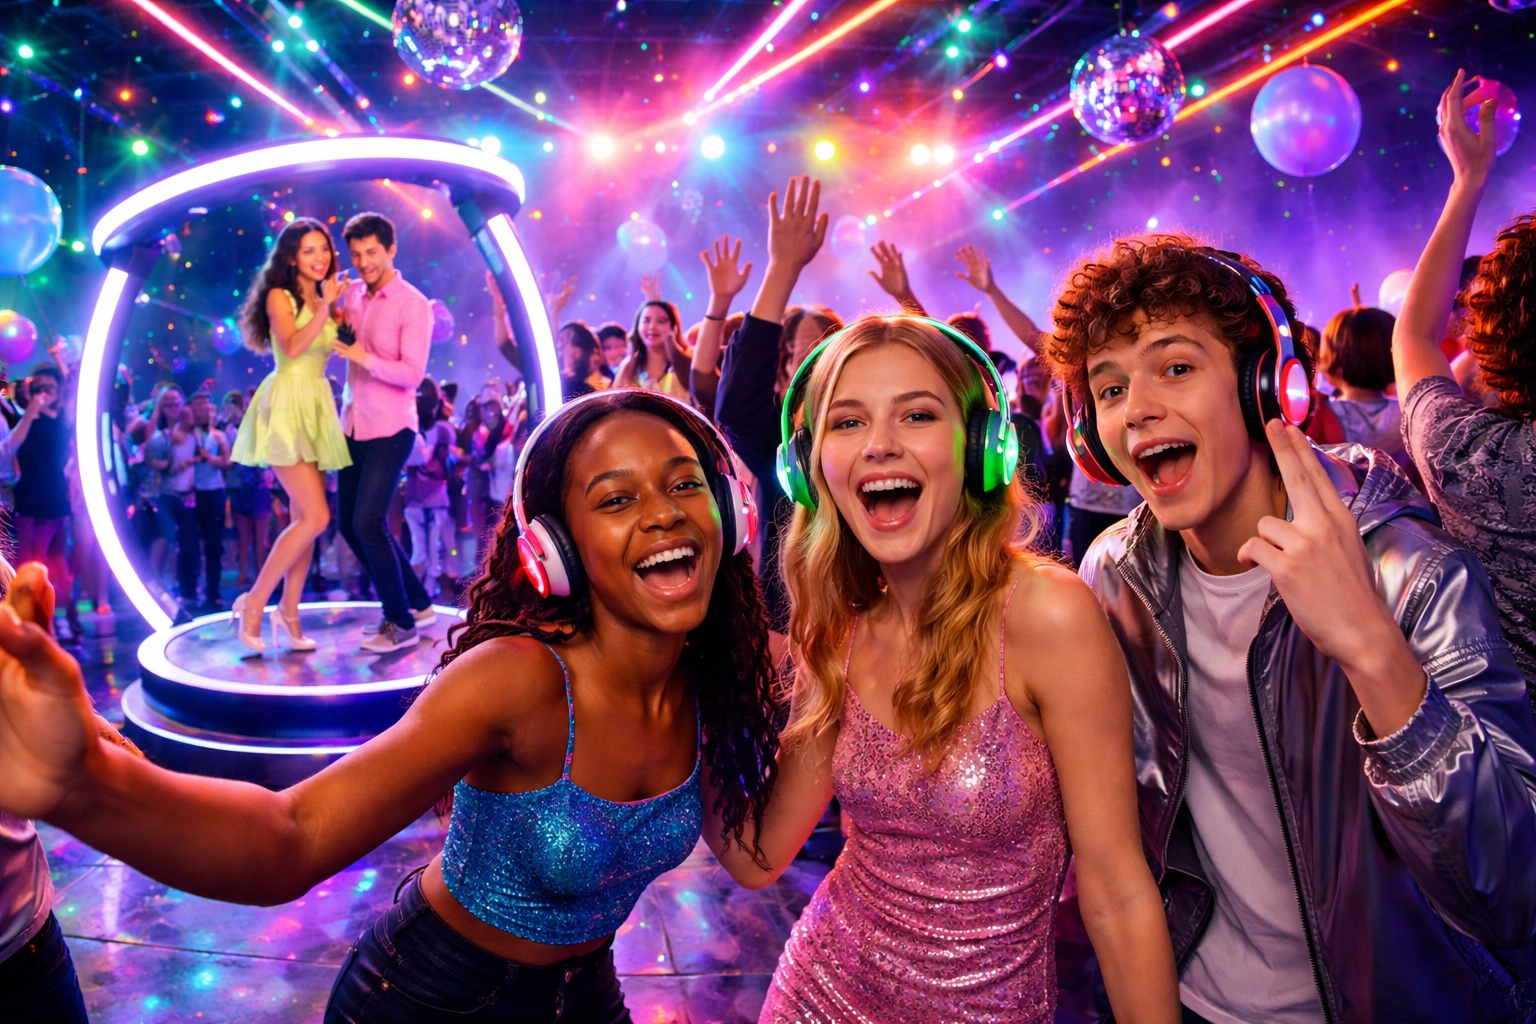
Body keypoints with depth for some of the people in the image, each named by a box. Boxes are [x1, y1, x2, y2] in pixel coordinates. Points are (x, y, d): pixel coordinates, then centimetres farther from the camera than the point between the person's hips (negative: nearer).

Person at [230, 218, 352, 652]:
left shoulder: (326, 299, 16)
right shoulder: (280, 296, -3)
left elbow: (340, 346, 6)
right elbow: (292, 346, -19)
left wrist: (334, 302, 6)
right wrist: (325, 305, -19)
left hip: (317, 408, 7)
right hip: (287, 404, -7)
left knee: (304, 517, 7)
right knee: (315, 517, -14)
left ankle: (288, 611, 17)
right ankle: (253, 604, -1)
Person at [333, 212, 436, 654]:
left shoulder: (413, 305, -10)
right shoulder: (352, 295, 9)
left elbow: (412, 373, -15)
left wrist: (366, 358, -26)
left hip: (390, 430, -7)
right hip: (353, 425, 7)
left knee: (368, 523, -12)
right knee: (349, 523, 10)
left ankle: (402, 623, 3)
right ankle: (417, 602, 24)